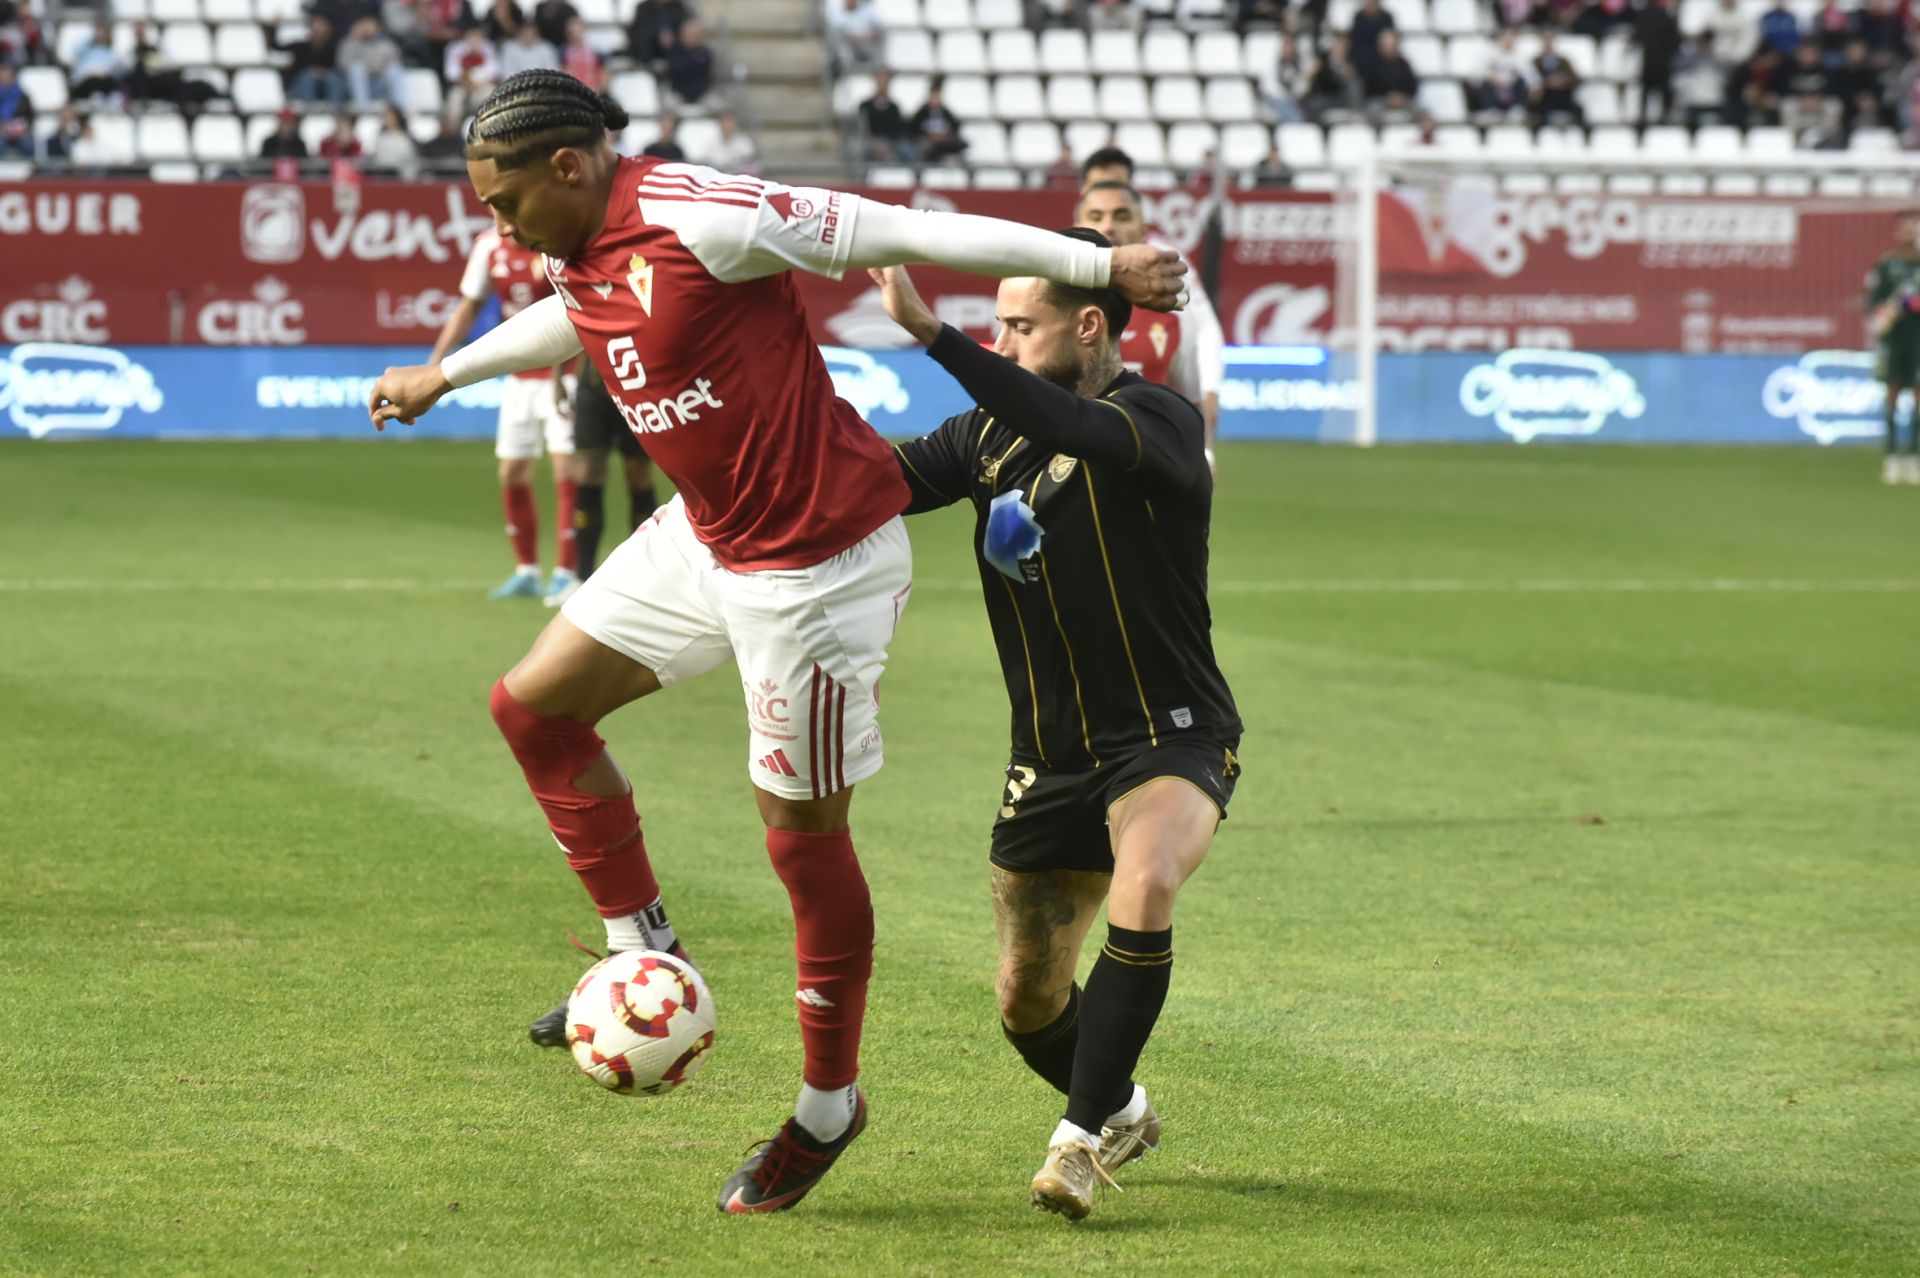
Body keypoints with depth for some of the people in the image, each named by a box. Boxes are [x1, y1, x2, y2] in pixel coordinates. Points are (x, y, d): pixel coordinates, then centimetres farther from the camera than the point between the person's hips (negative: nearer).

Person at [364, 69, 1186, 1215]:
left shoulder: (699, 219, -23)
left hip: (818, 566, -9)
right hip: (705, 540, 9)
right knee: (535, 705, 11)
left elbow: (909, 231, -21)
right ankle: (648, 958, 23)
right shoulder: (585, 260, 4)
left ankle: (829, 1107, 18)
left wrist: (1100, 265, -20)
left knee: (805, 832, 1)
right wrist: (443, 376, 49)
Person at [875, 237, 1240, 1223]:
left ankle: (1081, 1139, -25)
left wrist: (929, 332, -47)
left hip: (1171, 742, -7)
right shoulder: (992, 433, 4)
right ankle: (1121, 1115, 43)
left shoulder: (1159, 423, -18)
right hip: (1050, 760, 7)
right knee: (1027, 1001, 10)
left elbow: (1070, 430, -38)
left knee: (1143, 887, -37)